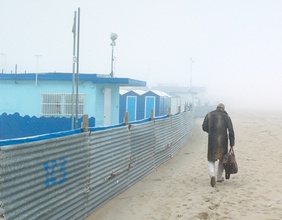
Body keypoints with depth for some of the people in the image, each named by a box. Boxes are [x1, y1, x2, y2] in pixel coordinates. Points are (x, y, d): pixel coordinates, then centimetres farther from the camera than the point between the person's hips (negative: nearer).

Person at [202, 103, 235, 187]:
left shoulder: (209, 115, 5)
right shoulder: (226, 117, 4)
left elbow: (204, 127, 1)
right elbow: (231, 131, -3)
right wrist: (232, 143, -2)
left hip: (212, 140, 0)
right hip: (223, 141, 0)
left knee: (211, 160, 12)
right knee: (222, 159, 23)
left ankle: (212, 175, -14)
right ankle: (219, 177, 29)